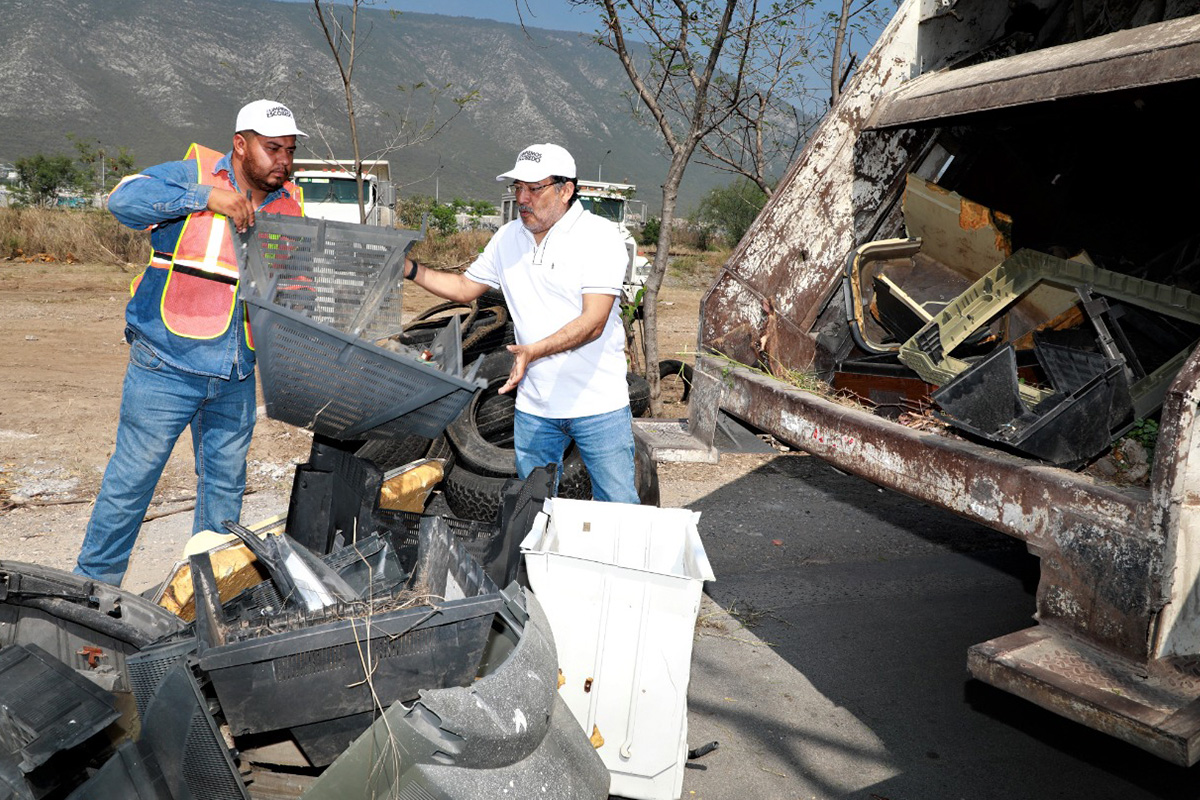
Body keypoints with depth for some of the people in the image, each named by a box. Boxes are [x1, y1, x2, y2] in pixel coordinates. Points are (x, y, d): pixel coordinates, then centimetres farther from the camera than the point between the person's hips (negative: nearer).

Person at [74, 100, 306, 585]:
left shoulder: (289, 206, 10)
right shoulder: (193, 174, -4)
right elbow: (123, 199, -18)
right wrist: (206, 196, -23)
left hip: (236, 378, 5)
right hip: (166, 367, -5)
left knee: (225, 485, 13)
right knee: (132, 477, 2)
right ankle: (91, 583, 18)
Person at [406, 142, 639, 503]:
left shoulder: (600, 237, -11)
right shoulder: (508, 238, 8)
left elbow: (593, 323, -21)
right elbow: (464, 288, 19)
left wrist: (534, 351, -33)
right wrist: (411, 269, 6)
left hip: (598, 405, -5)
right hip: (533, 406, 5)